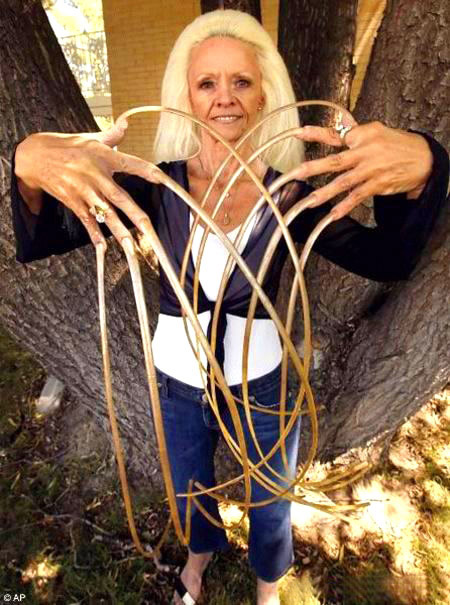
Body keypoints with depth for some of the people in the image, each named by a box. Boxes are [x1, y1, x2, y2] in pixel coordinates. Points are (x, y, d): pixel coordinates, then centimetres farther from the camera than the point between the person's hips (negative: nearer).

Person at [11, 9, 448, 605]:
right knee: (189, 493, 30)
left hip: (262, 386, 0)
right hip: (177, 383, 1)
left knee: (271, 510, 24)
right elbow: (42, 240, -21)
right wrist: (30, 164, -43)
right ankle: (201, 553, 69)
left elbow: (388, 260, -22)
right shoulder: (159, 183, -13)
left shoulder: (289, 193, -13)